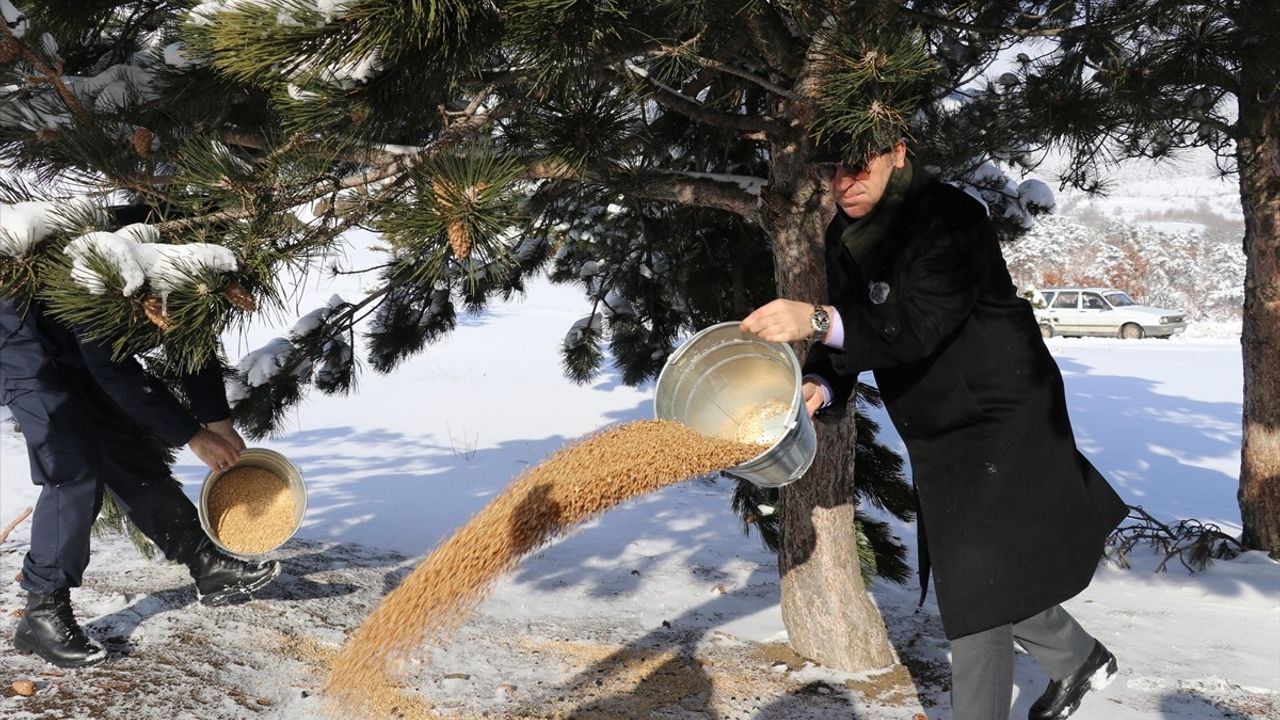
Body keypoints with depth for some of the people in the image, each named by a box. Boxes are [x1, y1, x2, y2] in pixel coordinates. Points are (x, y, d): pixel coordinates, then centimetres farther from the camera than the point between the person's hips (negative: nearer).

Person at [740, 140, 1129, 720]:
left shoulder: (949, 217, -24)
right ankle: (1078, 659, 46)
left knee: (978, 588, -8)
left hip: (999, 425, -8)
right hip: (940, 438, 8)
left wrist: (818, 320, -50)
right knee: (998, 573, 21)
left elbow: (919, 323, -37)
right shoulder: (845, 239, 1)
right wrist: (818, 385, -21)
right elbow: (850, 334, 1)